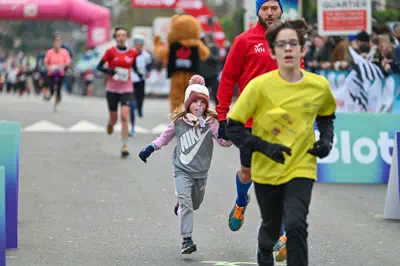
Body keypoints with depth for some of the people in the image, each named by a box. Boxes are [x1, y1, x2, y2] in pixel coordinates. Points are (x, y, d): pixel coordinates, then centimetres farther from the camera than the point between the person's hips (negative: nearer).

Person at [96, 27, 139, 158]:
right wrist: (110, 71, -19)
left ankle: (124, 147, -12)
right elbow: (99, 67, -2)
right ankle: (110, 123, 49)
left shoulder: (132, 53, 1)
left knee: (124, 116, -15)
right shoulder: (111, 52, -5)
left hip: (127, 89, 0)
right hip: (112, 89, 0)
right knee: (114, 118, 9)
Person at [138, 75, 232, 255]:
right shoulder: (179, 121, -5)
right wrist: (151, 148, 1)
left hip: (201, 172, 2)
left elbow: (225, 142, -18)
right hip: (182, 170, -2)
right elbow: (165, 137, 13)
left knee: (194, 204, 21)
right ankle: (187, 240, -15)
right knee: (185, 203, -17)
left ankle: (180, 205, 57)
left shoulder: (210, 122, -10)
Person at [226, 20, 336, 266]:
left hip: (301, 168, 0)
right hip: (266, 170, 0)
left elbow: (326, 115, 16)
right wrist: (265, 147, -22)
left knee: (295, 225, -21)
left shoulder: (319, 86, -7)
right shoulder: (259, 86, -16)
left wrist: (326, 140, -3)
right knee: (271, 227, 18)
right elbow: (233, 127, -12)